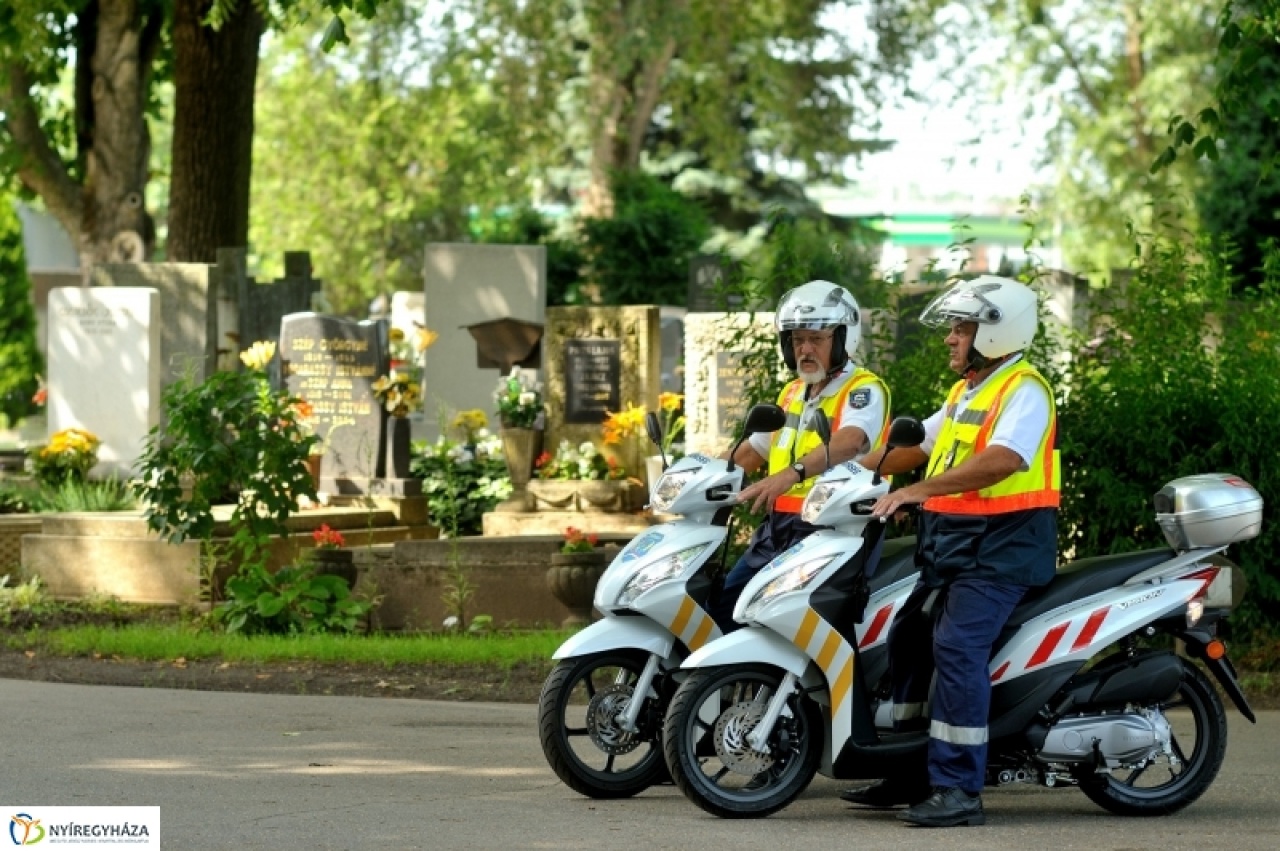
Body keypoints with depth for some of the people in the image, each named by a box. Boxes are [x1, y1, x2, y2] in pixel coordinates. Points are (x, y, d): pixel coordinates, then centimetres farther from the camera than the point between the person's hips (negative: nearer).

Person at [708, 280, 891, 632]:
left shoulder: (864, 390, -7)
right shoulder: (793, 393, 21)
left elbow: (849, 441, -28)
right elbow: (753, 450, 32)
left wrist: (791, 474, -43)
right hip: (779, 527, 9)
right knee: (722, 609, 2)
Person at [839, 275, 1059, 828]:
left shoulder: (1024, 391, -13)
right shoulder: (967, 392, 19)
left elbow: (1003, 460, -30)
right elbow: (920, 445, 27)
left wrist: (919, 490, -36)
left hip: (1000, 548, -10)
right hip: (951, 546, 10)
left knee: (957, 648, -22)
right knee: (906, 640, 11)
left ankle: (958, 788, -23)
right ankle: (907, 773, 21)